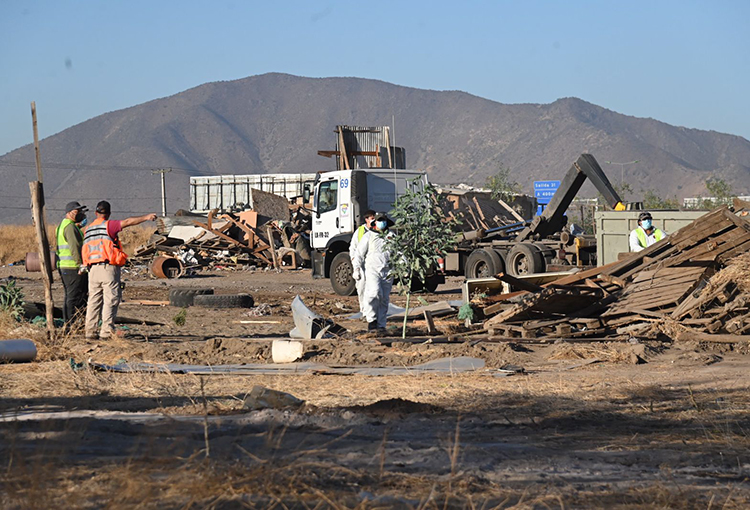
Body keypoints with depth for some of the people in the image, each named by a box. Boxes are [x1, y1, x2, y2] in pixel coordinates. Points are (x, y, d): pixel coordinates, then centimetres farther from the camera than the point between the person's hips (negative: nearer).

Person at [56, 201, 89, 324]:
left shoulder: (61, 225, 20)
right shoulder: (70, 226, -13)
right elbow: (74, 247, -21)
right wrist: (81, 264, -23)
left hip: (63, 266, 11)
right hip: (73, 267, -11)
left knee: (69, 297, 14)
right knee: (75, 297, -9)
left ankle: (67, 323, 17)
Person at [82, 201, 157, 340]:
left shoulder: (88, 230, 16)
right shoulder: (108, 225, -6)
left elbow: (84, 252, 18)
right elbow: (127, 222, -15)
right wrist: (146, 217, -13)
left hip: (93, 269, 6)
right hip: (109, 267, -6)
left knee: (94, 300, 10)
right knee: (110, 300, -3)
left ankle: (90, 331, 8)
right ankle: (106, 331, -8)